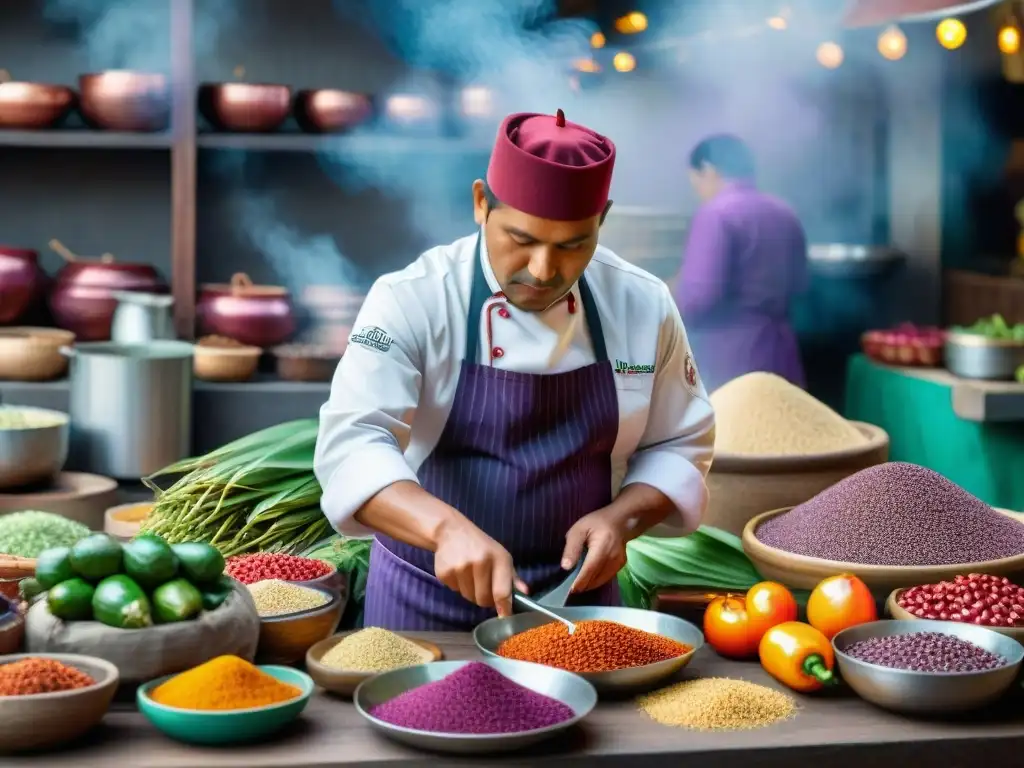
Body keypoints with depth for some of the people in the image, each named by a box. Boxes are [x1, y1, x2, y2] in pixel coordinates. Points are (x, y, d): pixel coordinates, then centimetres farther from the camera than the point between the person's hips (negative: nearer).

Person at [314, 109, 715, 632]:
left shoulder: (645, 306, -6)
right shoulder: (413, 300, -16)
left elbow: (679, 446, 3)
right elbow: (352, 443, -27)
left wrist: (621, 518, -16)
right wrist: (447, 527, -44)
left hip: (575, 591, 3)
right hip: (429, 601, -2)